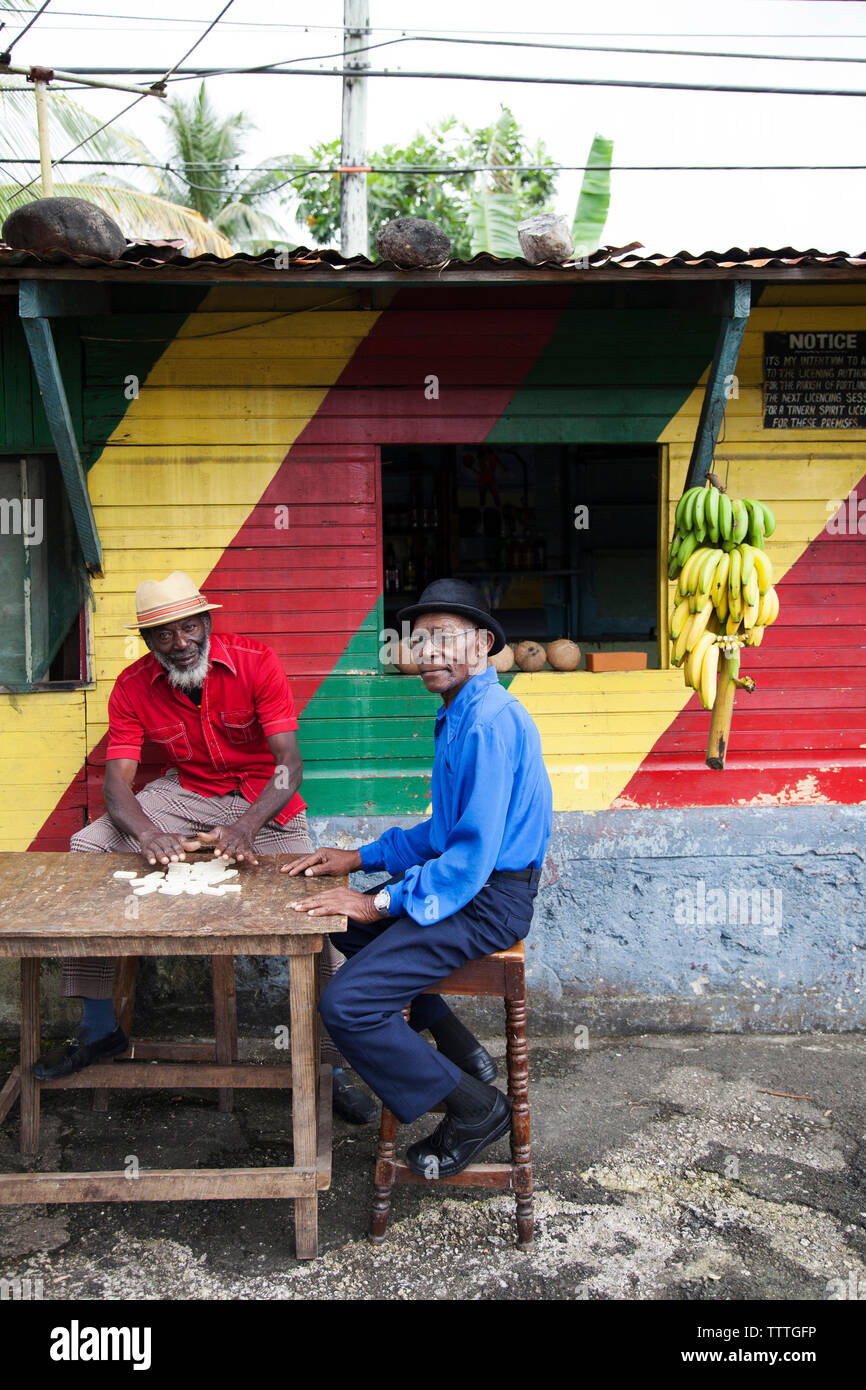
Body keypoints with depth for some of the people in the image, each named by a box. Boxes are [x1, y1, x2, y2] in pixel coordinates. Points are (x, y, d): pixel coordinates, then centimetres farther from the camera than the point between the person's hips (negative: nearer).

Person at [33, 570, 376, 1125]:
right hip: (187, 794, 3)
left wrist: (247, 826, -42)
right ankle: (100, 1027, -2)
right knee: (87, 848, -15)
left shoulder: (257, 662, -18)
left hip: (266, 800, -3)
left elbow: (290, 762, -24)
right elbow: (117, 781, -15)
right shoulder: (133, 687, -9)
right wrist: (147, 832, -39)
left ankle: (335, 1064, -7)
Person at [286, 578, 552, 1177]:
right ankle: (460, 1050, 24)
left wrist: (382, 902, -21)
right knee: (345, 926, 24)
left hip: (489, 901, -11)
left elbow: (475, 851, -25)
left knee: (346, 1005, -16)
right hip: (466, 883, 11)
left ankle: (476, 1109, 3)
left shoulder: (490, 721, -22)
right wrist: (361, 857, 13)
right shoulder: (462, 713, 12)